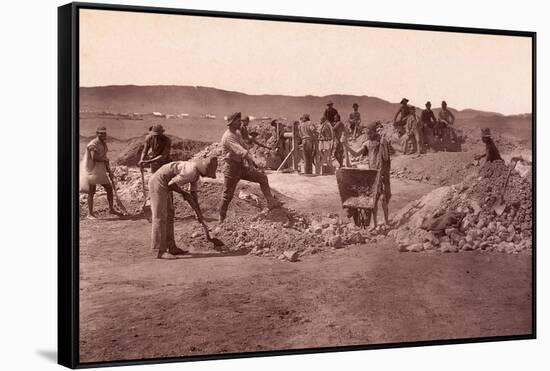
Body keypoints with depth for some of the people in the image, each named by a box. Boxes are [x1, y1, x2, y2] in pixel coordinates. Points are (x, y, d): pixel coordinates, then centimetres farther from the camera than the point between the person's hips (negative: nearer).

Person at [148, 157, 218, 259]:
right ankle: (161, 252, -11)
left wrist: (199, 213, 17)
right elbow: (171, 184, -24)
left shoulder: (197, 172, 10)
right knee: (160, 217, -11)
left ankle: (171, 248, 15)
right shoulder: (191, 171, -23)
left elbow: (193, 194, 17)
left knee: (169, 215, 11)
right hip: (159, 183, -11)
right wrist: (184, 193, -8)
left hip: (164, 184, 11)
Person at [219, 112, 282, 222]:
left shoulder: (237, 134, 11)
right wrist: (250, 159, -43)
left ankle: (271, 202, -2)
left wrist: (251, 161, 7)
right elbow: (239, 150, -34)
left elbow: (244, 147, 18)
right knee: (228, 195, -1)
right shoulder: (228, 137, -20)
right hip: (232, 168, -8)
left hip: (242, 167, 8)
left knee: (262, 178, 1)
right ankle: (222, 219, 13)